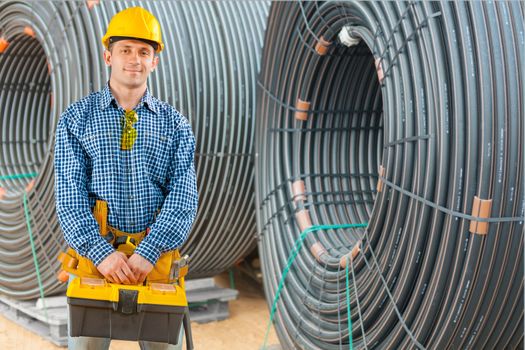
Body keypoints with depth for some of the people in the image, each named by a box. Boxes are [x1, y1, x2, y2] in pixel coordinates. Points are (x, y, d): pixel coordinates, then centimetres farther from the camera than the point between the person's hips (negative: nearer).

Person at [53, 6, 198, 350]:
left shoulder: (175, 124, 5)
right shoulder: (77, 118, 3)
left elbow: (183, 199, -5)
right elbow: (70, 195, -5)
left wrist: (148, 254, -18)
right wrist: (101, 253, -19)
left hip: (157, 257, 1)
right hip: (95, 254, 0)